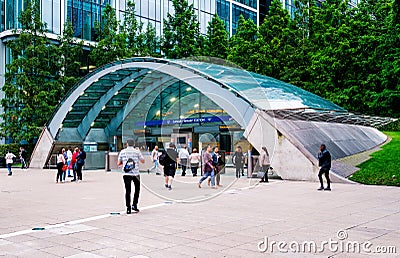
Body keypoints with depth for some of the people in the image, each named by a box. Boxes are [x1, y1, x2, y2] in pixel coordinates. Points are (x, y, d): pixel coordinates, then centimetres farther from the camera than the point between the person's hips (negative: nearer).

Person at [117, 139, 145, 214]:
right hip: (135, 173, -1)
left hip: (126, 174, 1)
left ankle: (128, 208, 3)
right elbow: (143, 161, 9)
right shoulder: (137, 151, 1)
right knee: (137, 189, 18)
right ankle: (134, 205, 11)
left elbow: (119, 163, 8)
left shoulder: (122, 151, 5)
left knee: (127, 191, 4)